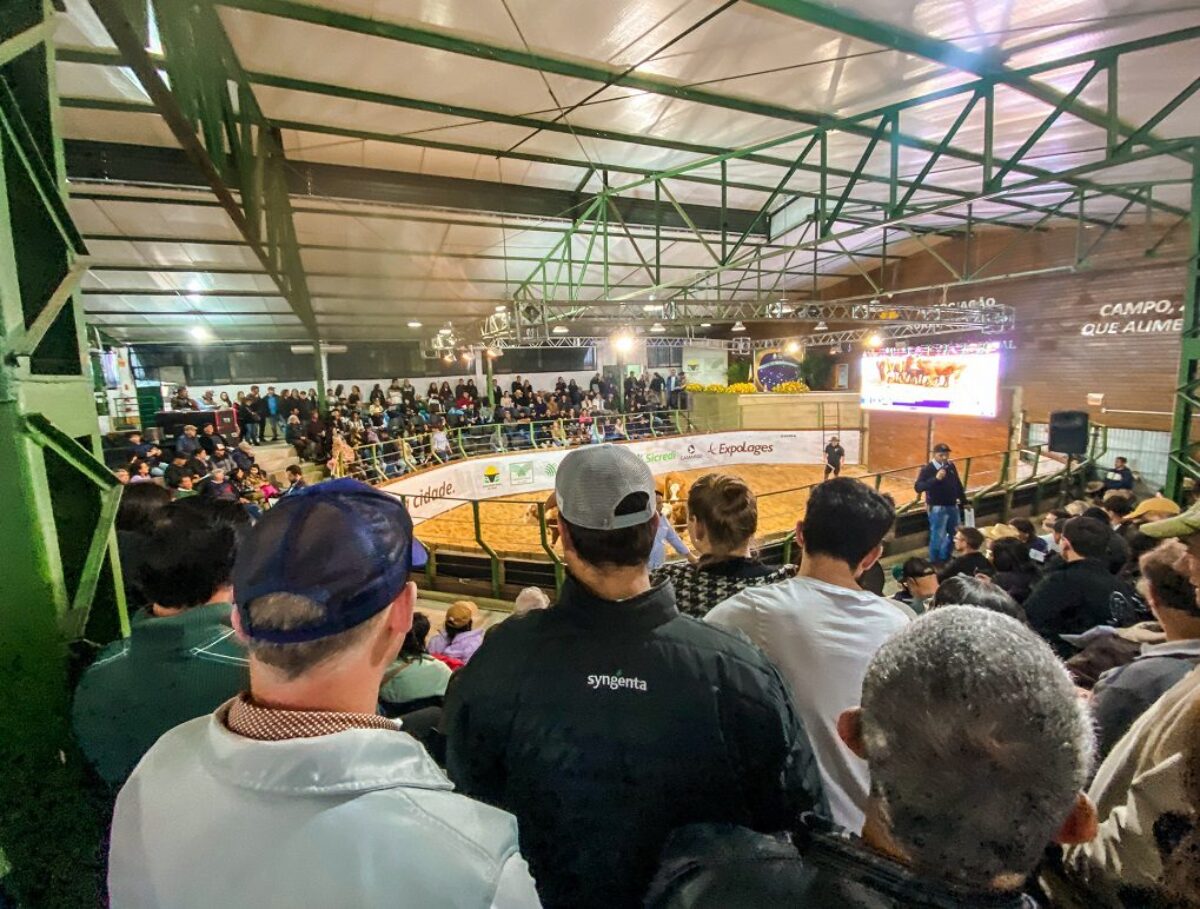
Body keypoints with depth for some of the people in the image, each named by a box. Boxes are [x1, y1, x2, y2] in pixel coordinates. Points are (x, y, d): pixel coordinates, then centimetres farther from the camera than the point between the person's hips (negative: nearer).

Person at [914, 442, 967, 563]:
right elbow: (918, 487, -26)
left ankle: (945, 557, 36)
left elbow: (958, 484, 16)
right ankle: (935, 561, 15)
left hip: (952, 506, 7)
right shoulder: (927, 469, -14)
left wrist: (964, 501, 20)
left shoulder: (951, 466, 4)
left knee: (954, 534, 18)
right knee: (938, 536, -1)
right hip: (937, 508, -7)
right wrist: (936, 479, -35)